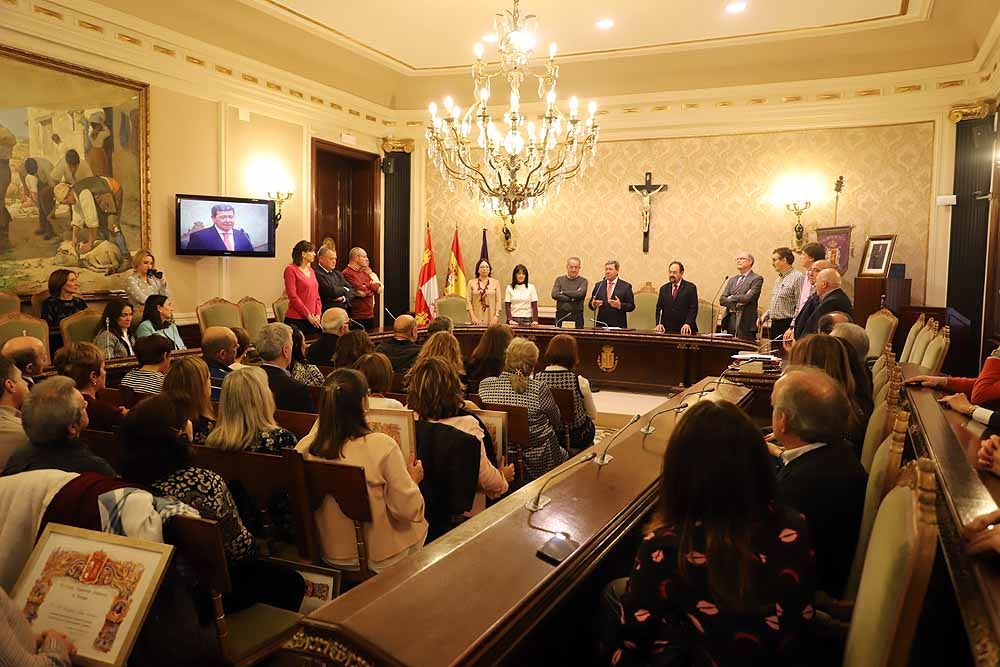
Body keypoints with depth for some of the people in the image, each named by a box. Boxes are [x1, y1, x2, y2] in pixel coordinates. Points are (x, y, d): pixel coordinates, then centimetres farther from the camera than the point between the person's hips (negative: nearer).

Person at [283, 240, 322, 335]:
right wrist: (308, 315, -12)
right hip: (296, 320, -6)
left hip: (313, 320, 6)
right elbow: (293, 297, -11)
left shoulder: (311, 270, 15)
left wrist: (318, 314, 1)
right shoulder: (291, 270, -5)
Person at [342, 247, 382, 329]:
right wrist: (372, 286, 3)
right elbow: (363, 291, -18)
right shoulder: (347, 273, -12)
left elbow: (378, 287, 9)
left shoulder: (364, 272, 16)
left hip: (370, 314, 8)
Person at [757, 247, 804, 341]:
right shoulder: (779, 279, 18)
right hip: (775, 325, 9)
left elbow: (800, 307, -17)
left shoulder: (797, 277, -11)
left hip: (787, 325, -9)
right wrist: (765, 315, 9)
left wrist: (792, 328, -22)